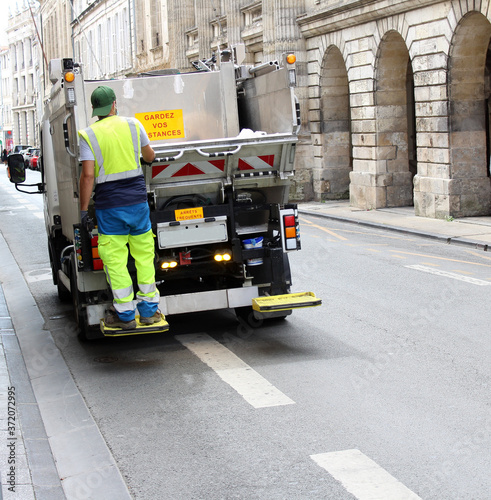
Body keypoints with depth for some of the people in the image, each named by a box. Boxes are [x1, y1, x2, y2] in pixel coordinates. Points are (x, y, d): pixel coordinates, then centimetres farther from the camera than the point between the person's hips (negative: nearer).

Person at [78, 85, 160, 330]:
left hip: (109, 203, -2)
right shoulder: (133, 125, 4)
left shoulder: (88, 135, -4)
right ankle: (149, 310, 17)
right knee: (144, 256, 12)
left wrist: (83, 209, -5)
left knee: (115, 261, 3)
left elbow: (88, 175, -10)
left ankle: (125, 314, 7)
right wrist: (149, 157, 41)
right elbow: (149, 157, 17)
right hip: (137, 199, 3)